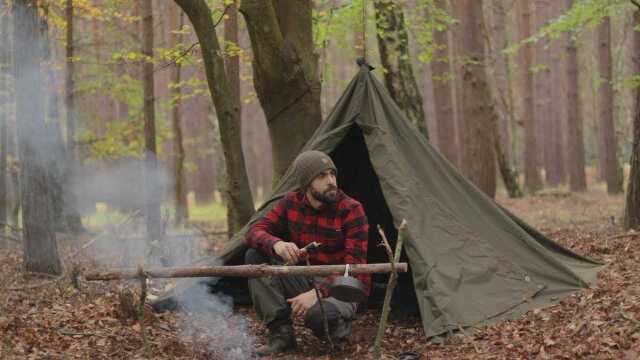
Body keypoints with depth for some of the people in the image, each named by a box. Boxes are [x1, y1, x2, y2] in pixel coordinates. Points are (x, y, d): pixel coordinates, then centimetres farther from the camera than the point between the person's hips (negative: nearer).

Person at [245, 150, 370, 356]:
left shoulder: (351, 210, -17)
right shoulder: (291, 203, -3)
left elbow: (354, 266, -21)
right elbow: (255, 232, -6)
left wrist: (318, 293, -34)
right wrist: (276, 244, -31)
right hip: (306, 281, 5)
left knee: (318, 313, -40)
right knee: (255, 256, -16)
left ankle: (339, 327, 0)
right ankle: (281, 333, -12)